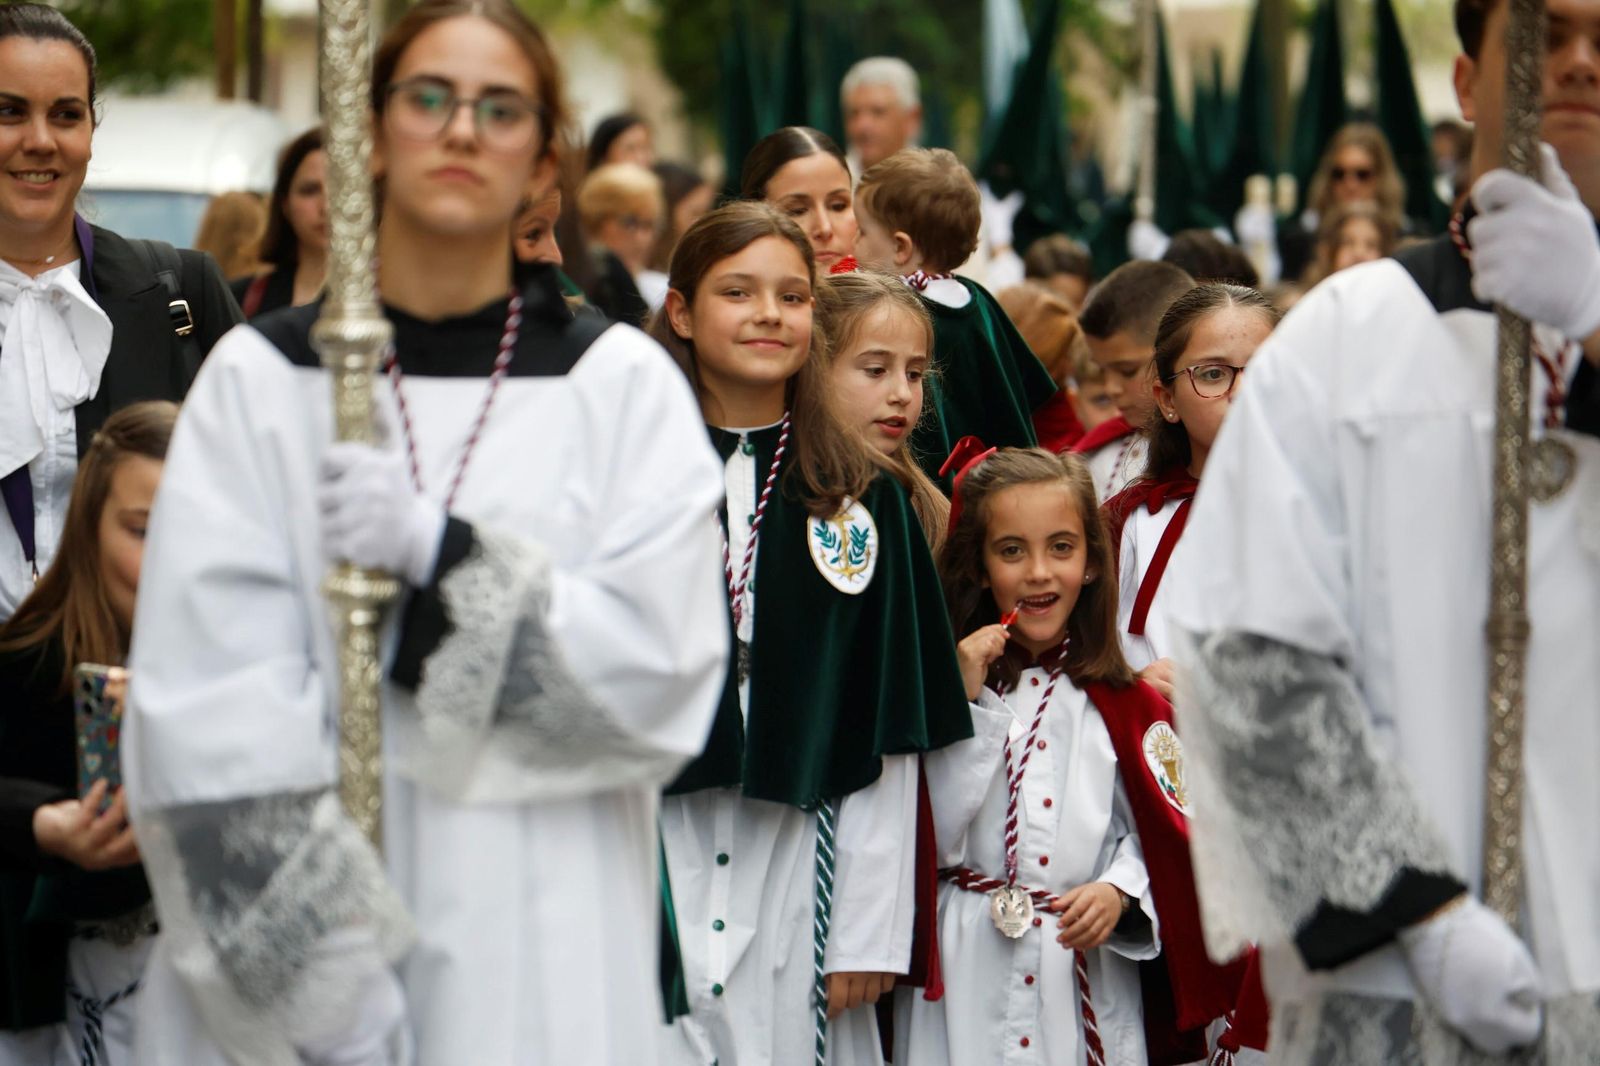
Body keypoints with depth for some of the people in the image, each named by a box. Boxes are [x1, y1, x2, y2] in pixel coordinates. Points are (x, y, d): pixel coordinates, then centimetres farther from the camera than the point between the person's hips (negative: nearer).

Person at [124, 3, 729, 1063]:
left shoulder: (622, 382, 3)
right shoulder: (260, 379, 1)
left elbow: (666, 664, -6)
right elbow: (209, 705, -6)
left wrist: (440, 555, -16)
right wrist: (323, 976, -14)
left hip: (543, 951, 0)